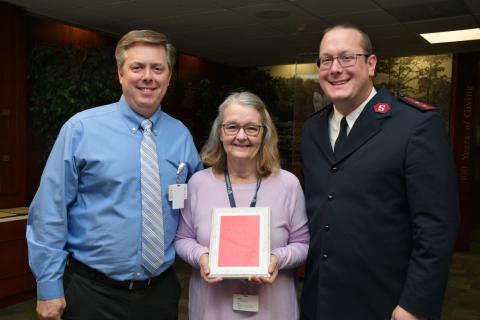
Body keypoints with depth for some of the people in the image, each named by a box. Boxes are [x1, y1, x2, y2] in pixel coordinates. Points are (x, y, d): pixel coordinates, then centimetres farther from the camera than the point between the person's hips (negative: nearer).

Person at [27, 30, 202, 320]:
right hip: (93, 293, -3)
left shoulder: (182, 136, 2)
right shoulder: (81, 128, -10)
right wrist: (49, 287, -8)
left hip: (161, 291, 3)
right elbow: (50, 211, -9)